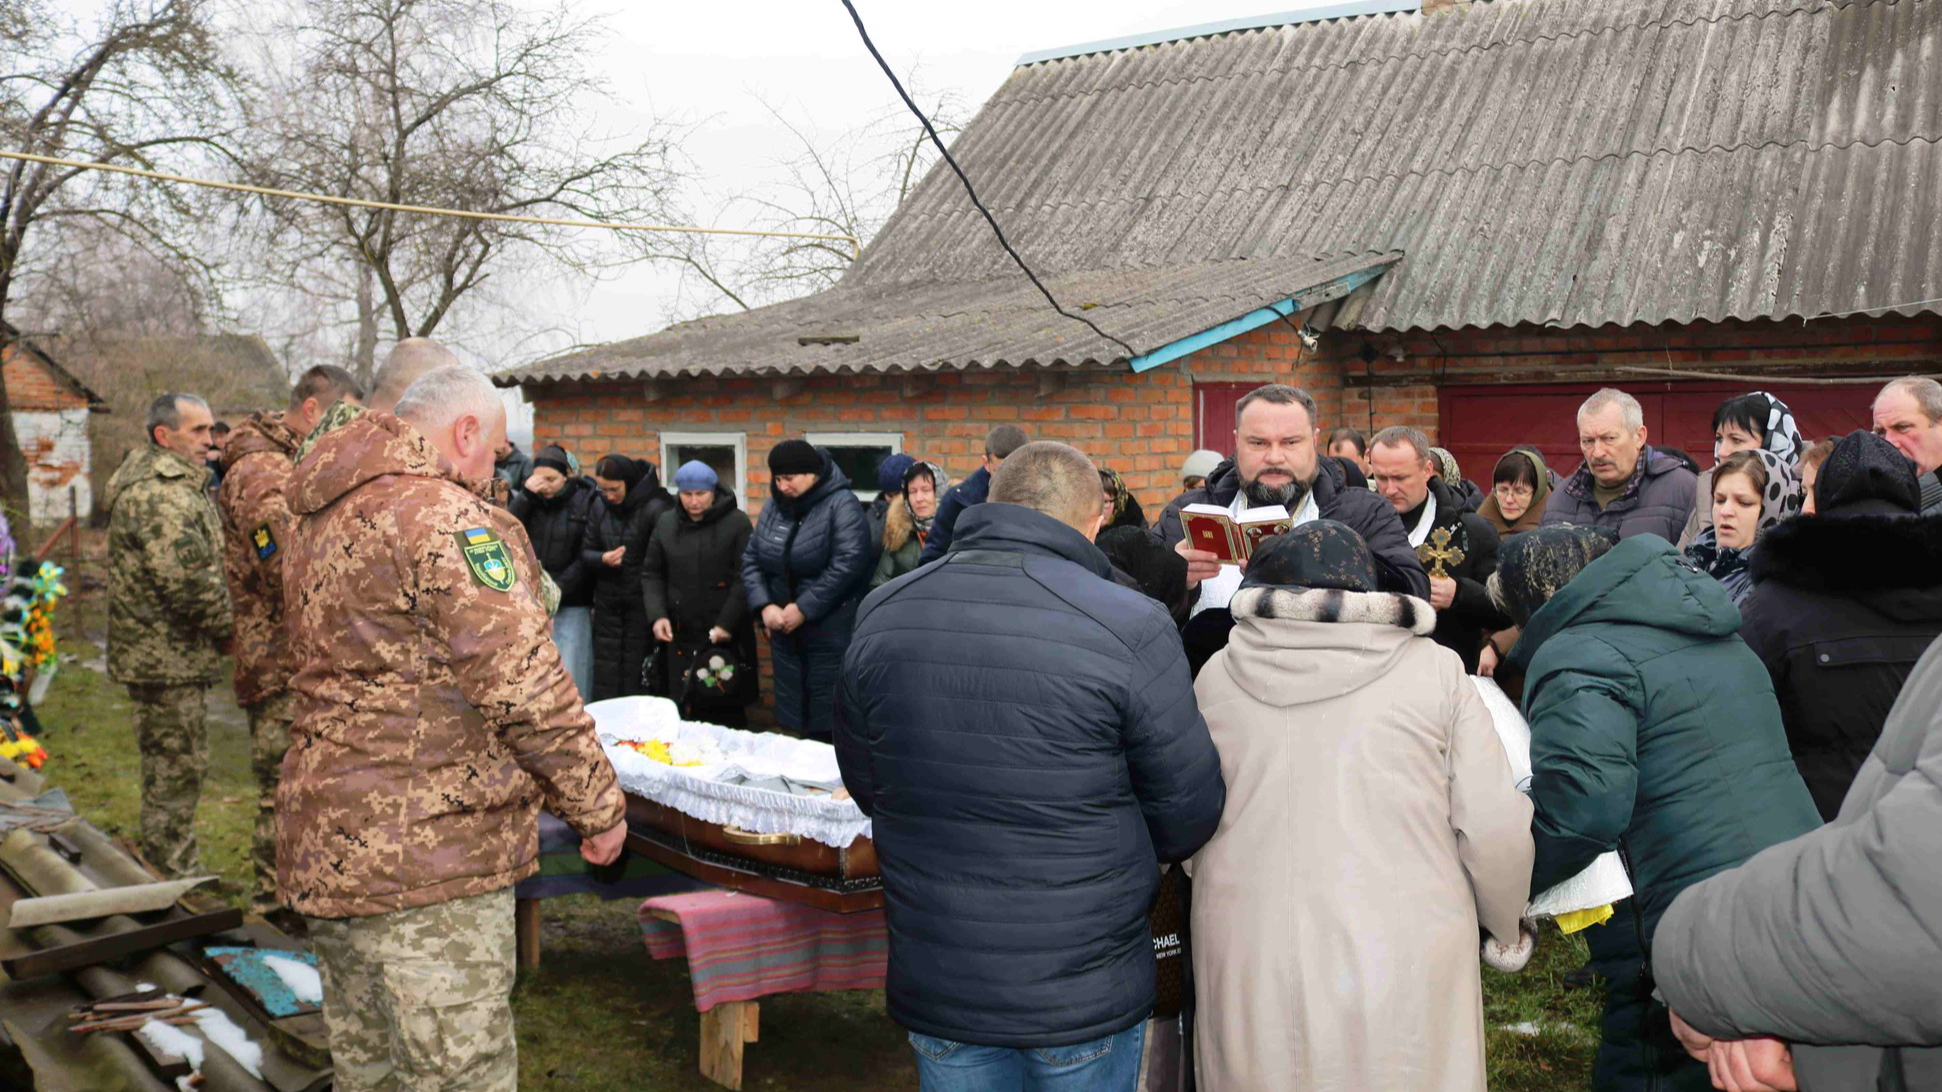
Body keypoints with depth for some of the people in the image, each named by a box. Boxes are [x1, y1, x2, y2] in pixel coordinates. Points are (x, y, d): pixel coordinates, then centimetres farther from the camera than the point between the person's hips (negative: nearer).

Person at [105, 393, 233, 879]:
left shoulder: (176, 484, 16)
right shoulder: (159, 493, -20)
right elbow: (187, 580, -26)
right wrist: (226, 627, -13)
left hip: (168, 654, 11)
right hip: (168, 656, -11)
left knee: (170, 767, 19)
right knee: (176, 768, -3)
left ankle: (176, 874, 30)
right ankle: (179, 879, 5)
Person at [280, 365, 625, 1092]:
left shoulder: (323, 520, 17)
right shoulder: (443, 517, -15)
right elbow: (524, 685, -19)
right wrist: (598, 807, -9)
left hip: (328, 841, 10)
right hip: (425, 856, -10)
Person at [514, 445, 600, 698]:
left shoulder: (589, 502, -2)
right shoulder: (530, 500, 10)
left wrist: (558, 588, -10)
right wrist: (526, 495, -10)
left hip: (573, 604, -4)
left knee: (572, 677, -4)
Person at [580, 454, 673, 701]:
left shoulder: (654, 508, -12)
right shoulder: (600, 509, 4)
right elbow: (585, 551, 10)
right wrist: (602, 559, -13)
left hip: (642, 603, -4)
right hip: (607, 602, 4)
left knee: (635, 676, 1)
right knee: (605, 676, 7)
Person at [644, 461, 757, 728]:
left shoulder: (737, 522, -2)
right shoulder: (666, 523, 10)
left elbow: (745, 577, -6)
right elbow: (651, 574, 13)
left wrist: (727, 623, -14)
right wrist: (657, 615, -2)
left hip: (727, 636, -3)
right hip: (680, 635, 3)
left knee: (727, 712, 0)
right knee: (686, 711, 2)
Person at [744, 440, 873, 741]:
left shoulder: (842, 507, -11)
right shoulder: (773, 507, 9)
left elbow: (847, 565, -21)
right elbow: (751, 559, 9)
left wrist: (804, 609, -19)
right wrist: (764, 606, -7)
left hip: (831, 634, -6)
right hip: (785, 632, 7)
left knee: (827, 721, -3)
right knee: (793, 714, 13)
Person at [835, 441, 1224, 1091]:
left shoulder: (880, 617, -5)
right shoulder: (1131, 629, -18)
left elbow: (865, 787, 7)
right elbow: (1187, 822, -10)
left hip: (933, 989, 3)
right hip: (1088, 994, -3)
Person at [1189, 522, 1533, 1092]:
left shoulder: (1217, 675, 3)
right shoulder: (1434, 670, -2)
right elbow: (1495, 829, -4)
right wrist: (1507, 931, 14)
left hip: (1249, 977, 2)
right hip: (1404, 975, -1)